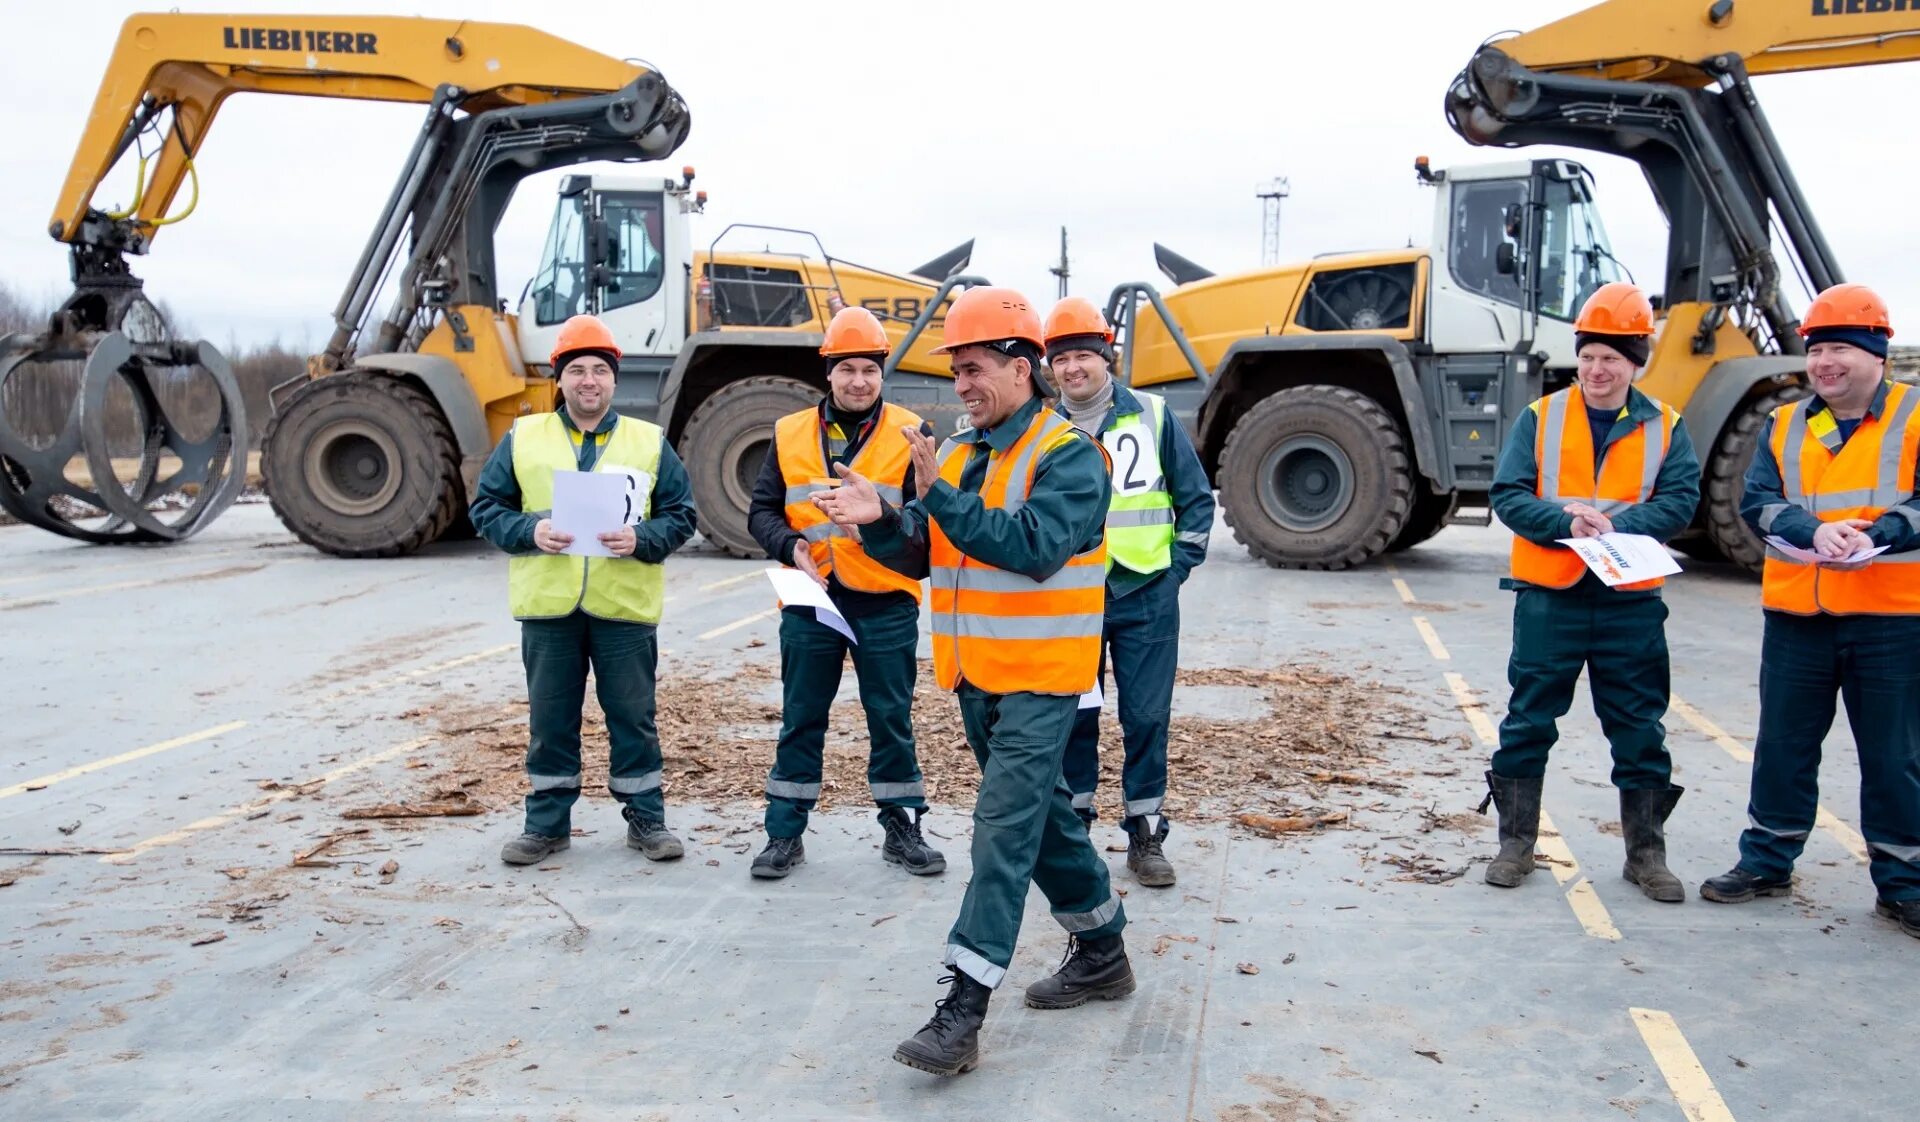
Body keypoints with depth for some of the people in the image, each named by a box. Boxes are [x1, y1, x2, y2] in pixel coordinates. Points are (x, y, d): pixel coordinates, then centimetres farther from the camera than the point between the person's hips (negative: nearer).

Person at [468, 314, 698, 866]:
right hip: (547, 607, 1)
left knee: (633, 717, 7)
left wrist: (642, 539, -14)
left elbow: (681, 514, 4)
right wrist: (529, 531, -12)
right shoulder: (523, 437, 7)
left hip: (624, 607, -1)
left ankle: (646, 819, 20)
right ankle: (547, 822, 24)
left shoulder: (650, 441, 6)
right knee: (550, 720, 10)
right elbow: (486, 506, 7)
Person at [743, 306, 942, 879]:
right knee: (801, 720, 9)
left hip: (885, 605, -1)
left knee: (892, 718, 8)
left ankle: (902, 827, 23)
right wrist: (791, 546, -13)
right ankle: (785, 833, 20)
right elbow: (762, 511, 6)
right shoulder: (790, 434, 5)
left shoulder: (908, 432, -1)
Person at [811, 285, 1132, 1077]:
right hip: (974, 675, 8)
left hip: (1038, 679, -8)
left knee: (1004, 829, -11)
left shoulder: (1069, 454, -12)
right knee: (1041, 813, 18)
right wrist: (879, 519, -11)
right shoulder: (958, 453, 11)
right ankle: (1102, 951, 35)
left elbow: (1035, 545, -26)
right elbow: (919, 556, 9)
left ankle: (964, 1010, -10)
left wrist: (940, 499, -26)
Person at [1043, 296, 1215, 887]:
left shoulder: (1153, 417, -1)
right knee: (1072, 716, 7)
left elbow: (1196, 498, 5)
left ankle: (1146, 836, 15)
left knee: (1147, 717, 3)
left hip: (1145, 597, -1)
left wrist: (1178, 567, 0)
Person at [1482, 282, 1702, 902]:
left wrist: (1615, 524, -22)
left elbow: (1680, 501, -6)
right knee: (1528, 724, 5)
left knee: (1640, 732, 8)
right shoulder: (1540, 417, 2)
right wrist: (1564, 519, -22)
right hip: (1548, 598, -1)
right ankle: (1516, 843, 19)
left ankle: (1646, 854, 22)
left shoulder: (1665, 428, 4)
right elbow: (1508, 496, -5)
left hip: (1630, 601, 1)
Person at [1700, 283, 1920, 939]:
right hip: (1796, 616, 3)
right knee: (1783, 747, 12)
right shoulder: (1784, 425, 9)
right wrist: (1814, 531, -21)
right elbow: (1758, 501, -3)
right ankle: (1767, 861, 26)